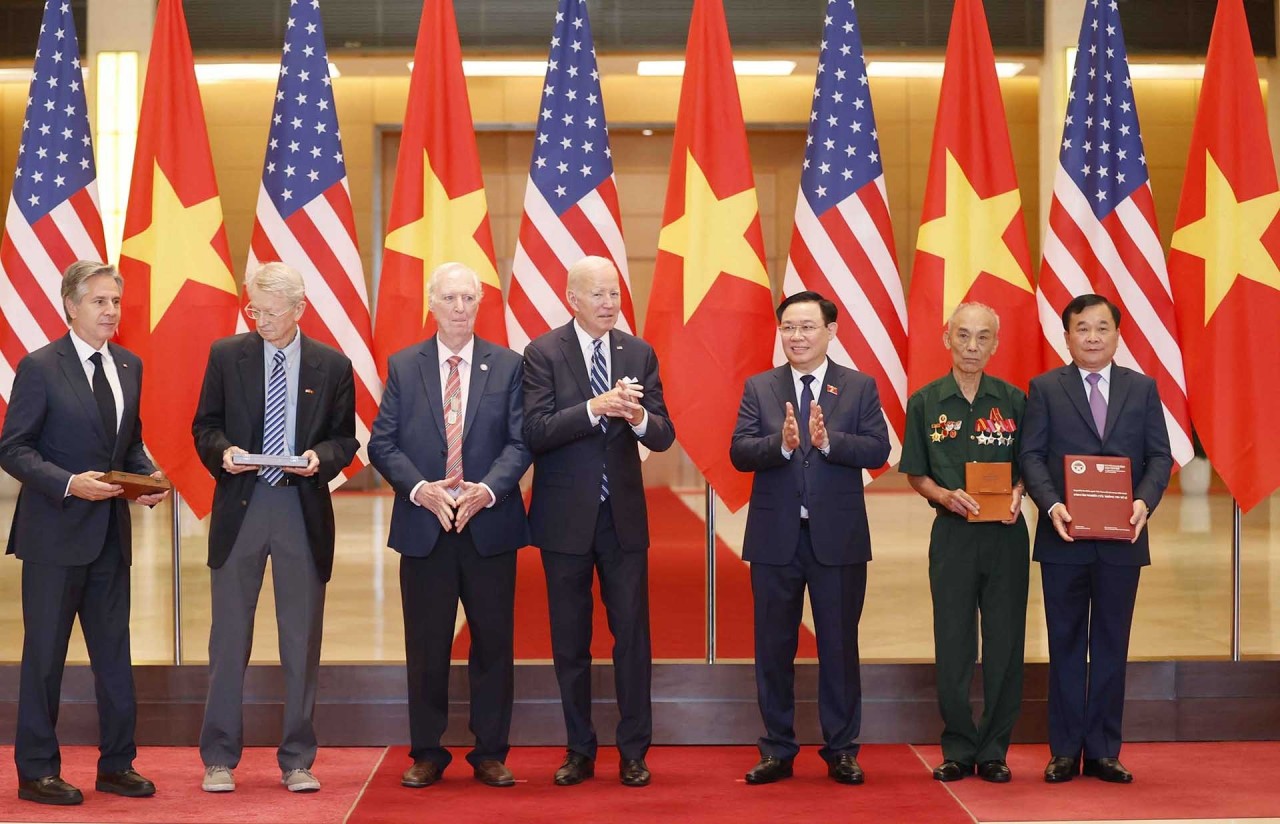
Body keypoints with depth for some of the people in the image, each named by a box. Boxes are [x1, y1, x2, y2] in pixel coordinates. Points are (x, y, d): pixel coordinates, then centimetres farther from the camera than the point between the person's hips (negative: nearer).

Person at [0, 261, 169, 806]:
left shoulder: (129, 366, 10)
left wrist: (147, 475, -2)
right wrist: (69, 483, -22)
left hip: (111, 532, 6)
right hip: (55, 534, -6)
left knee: (114, 652, 11)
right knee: (45, 653, 3)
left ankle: (117, 764, 21)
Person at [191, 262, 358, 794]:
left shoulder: (333, 365, 4)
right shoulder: (226, 355, 4)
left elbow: (345, 440, 7)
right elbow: (205, 426, 8)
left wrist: (321, 457, -14)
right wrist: (223, 452, -13)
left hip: (304, 510, 0)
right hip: (239, 506, 0)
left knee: (302, 642, 6)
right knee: (229, 639, 4)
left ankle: (297, 761, 16)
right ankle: (219, 760, 14)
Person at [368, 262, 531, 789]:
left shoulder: (507, 366, 4)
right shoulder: (403, 367, 6)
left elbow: (519, 443, -1)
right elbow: (383, 443, 2)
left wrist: (488, 489, -17)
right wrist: (420, 489, -13)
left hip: (489, 524, 0)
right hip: (423, 527, 0)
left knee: (494, 643, 5)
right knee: (426, 646, 6)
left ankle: (490, 754, 16)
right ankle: (427, 753, 18)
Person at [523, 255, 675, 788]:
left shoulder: (639, 353, 5)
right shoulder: (543, 353, -5)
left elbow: (663, 436, 0)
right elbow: (535, 432, -15)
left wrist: (638, 417, -22)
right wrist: (595, 408, -28)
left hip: (624, 514, 2)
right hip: (566, 516, -2)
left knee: (632, 634, 2)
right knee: (570, 639, 8)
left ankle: (634, 752, 12)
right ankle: (580, 751, 20)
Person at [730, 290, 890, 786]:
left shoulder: (860, 388, 3)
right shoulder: (758, 388, 6)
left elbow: (878, 450, -8)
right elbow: (739, 452, -6)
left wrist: (827, 440, -23)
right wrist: (781, 443, -24)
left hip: (838, 537, -1)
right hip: (775, 537, 1)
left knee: (840, 646, 6)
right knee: (773, 647, 7)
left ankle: (841, 751, 17)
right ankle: (778, 750, 18)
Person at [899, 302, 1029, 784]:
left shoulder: (1013, 401, 5)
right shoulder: (925, 402, 3)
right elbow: (916, 475, 6)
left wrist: (1017, 493, -10)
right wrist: (946, 496, -12)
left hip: (1005, 534, 1)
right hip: (952, 533, 0)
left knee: (1005, 644, 3)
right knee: (952, 646, 3)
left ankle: (994, 751, 13)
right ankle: (958, 750, 14)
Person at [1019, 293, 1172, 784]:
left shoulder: (1143, 389, 8)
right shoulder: (1045, 389, 3)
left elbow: (1159, 456, 4)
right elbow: (1031, 456, -3)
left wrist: (1144, 502, -14)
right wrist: (1052, 506, -19)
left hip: (1121, 540, 2)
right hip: (1064, 540, -1)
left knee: (1112, 647, 7)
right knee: (1066, 646, 6)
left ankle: (1103, 752, 15)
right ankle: (1065, 752, 14)